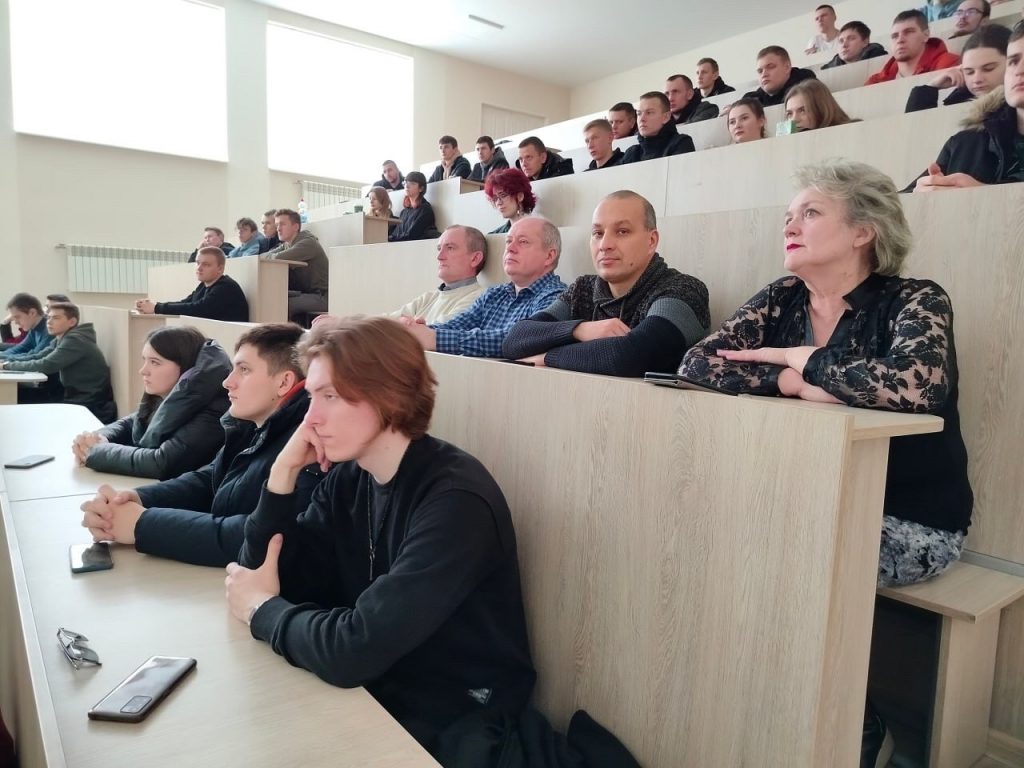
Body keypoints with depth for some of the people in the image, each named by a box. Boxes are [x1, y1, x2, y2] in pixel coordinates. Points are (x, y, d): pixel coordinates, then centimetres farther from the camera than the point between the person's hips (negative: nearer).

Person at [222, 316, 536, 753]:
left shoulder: (455, 500, -27)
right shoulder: (349, 477, -2)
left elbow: (353, 651, -32)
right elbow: (264, 576, -2)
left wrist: (263, 611, -13)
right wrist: (284, 471, -15)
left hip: (453, 729, -5)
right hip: (375, 694, 6)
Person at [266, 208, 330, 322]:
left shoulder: (308, 242, -14)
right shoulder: (286, 245, 14)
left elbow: (279, 258, -24)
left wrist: (270, 256, -4)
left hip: (321, 296, -8)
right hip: (304, 293, 8)